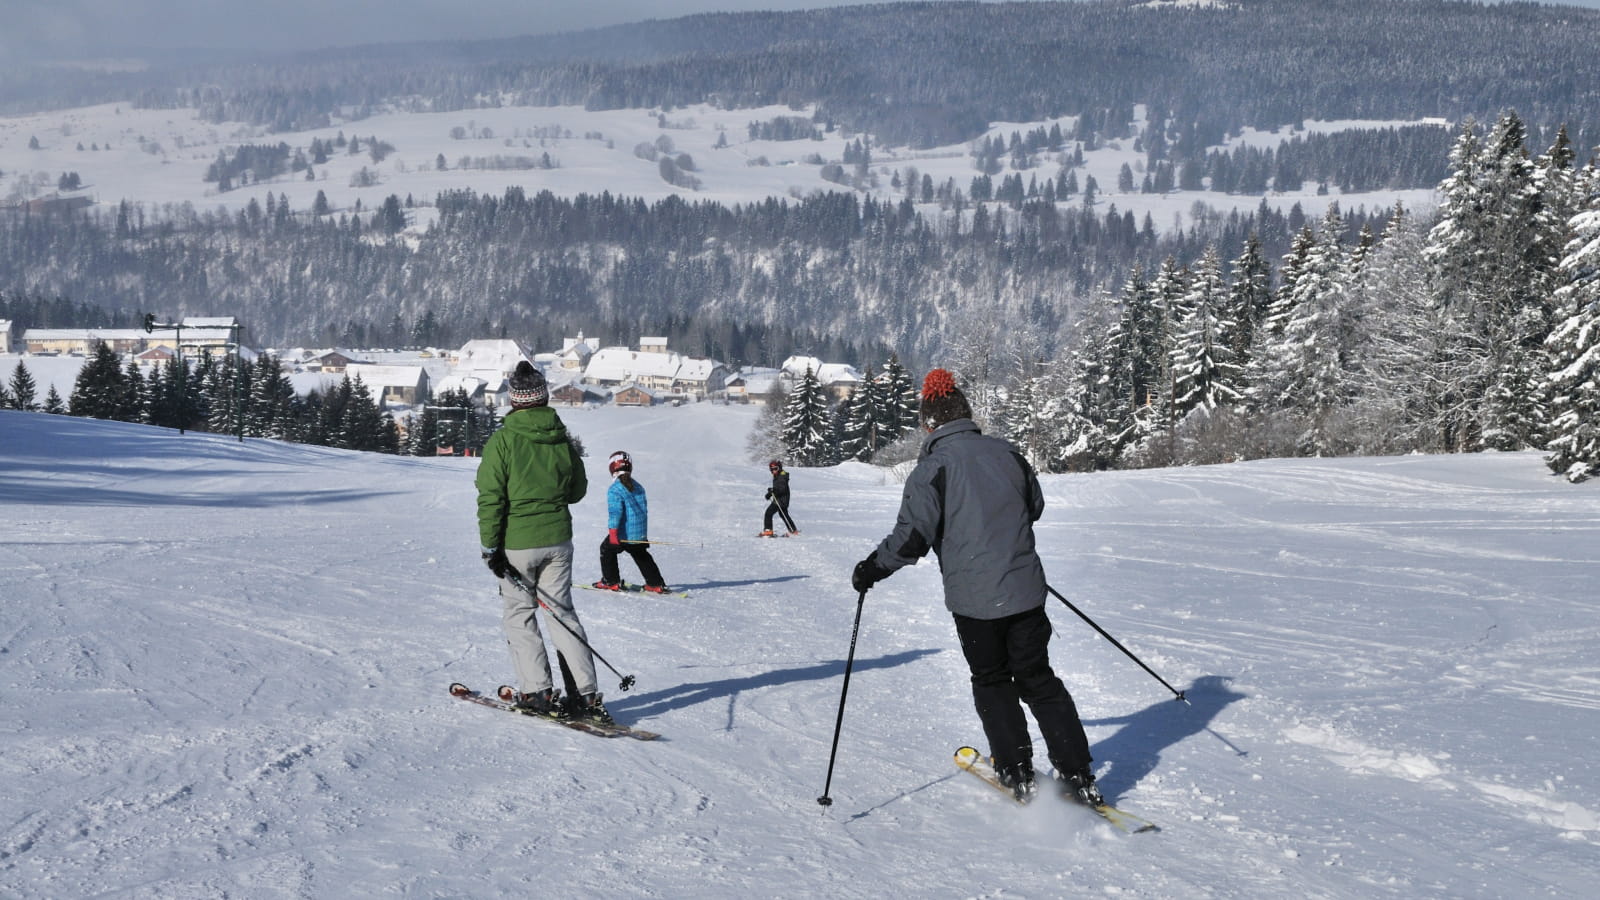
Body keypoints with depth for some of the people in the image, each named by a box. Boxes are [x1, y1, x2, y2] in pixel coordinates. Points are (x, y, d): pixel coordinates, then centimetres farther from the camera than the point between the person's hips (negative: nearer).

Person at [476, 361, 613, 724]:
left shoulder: (502, 440, -11)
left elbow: (490, 498, -12)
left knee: (519, 615, 9)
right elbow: (577, 490, 12)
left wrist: (491, 548, -7)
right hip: (558, 540, 4)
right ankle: (586, 694, 6)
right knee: (562, 612, 10)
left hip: (517, 542, -4)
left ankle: (538, 693, 5)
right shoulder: (562, 438, 1)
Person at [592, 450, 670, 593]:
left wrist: (612, 532, -23)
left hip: (624, 533, -7)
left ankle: (611, 582, 16)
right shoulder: (638, 487, 9)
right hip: (640, 533, 7)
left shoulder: (614, 490, -15)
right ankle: (656, 584, 18)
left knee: (607, 550, 16)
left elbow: (615, 512, -23)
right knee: (642, 556, 21)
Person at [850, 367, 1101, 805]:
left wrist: (871, 568, -1)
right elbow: (1034, 507, 20)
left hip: (974, 597, -4)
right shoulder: (1006, 453, 5)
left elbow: (912, 537, -17)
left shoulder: (932, 468, -12)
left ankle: (1017, 773, 16)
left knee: (992, 683, 16)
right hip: (1025, 589, 4)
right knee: (1039, 680, 14)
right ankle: (1077, 775, 11)